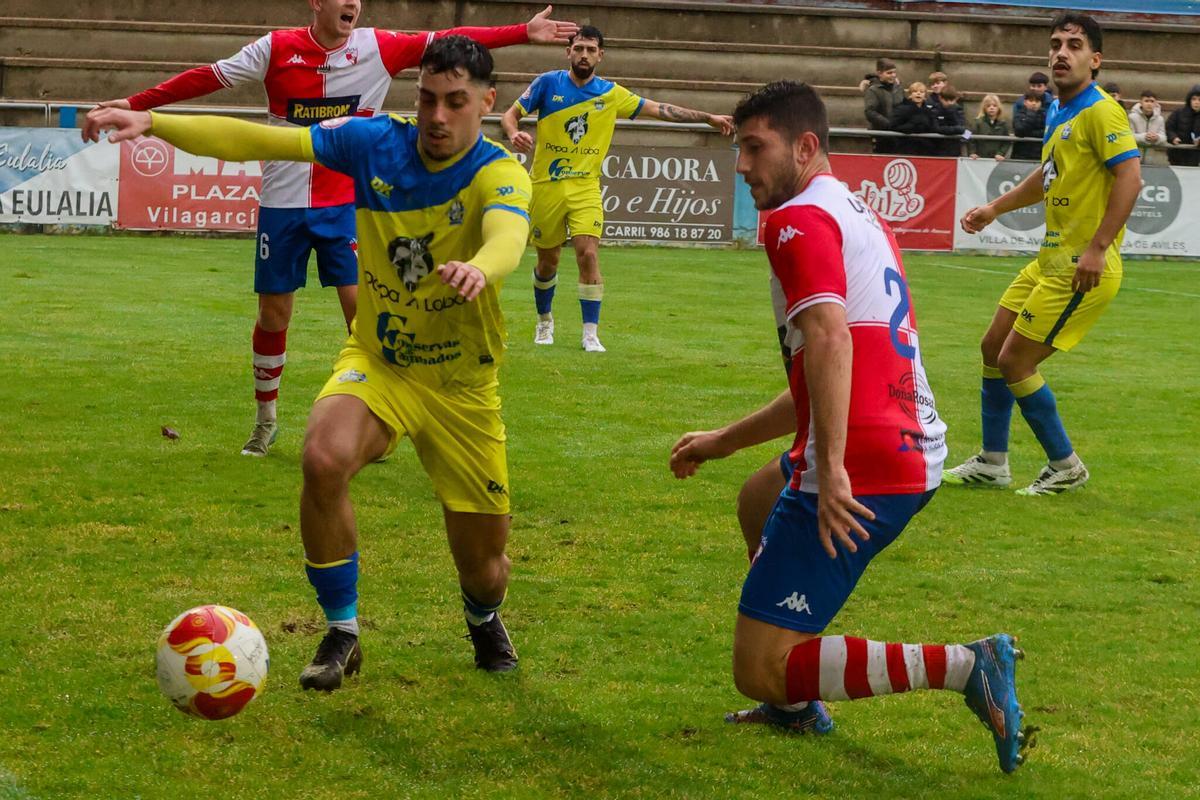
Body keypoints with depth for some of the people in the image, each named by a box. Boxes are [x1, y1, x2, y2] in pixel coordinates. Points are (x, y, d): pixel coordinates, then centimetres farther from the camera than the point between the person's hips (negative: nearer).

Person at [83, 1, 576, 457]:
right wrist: (136, 104, -7)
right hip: (282, 205, 0)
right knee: (273, 314, 6)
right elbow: (208, 78, -4)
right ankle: (266, 420, 24)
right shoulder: (276, 48, -6)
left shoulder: (378, 48, -4)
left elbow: (449, 43, -8)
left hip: (347, 203, 0)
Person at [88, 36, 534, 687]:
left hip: (462, 386, -1)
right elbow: (259, 141, -12)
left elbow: (508, 238, -43)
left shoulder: (499, 175, -19)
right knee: (324, 458, -31)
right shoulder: (375, 143, -9)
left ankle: (483, 620, 45)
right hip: (377, 360, 1)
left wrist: (479, 269, -67)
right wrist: (152, 123, -24)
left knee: (483, 557, 4)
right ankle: (341, 633, -11)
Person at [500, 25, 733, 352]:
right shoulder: (548, 83, -3)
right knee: (547, 260, 9)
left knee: (588, 254, -17)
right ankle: (545, 321, 36)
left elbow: (661, 110, 5)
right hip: (546, 187, 0)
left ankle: (590, 333, -10)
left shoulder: (611, 94, 1)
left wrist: (708, 118, 1)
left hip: (585, 188, 0)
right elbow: (510, 114, -1)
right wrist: (513, 133, -24)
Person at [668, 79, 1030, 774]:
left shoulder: (799, 219, -8)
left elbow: (829, 337, -25)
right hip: (918, 455, 10)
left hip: (860, 473, -10)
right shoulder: (865, 220, 22)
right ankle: (797, 702, 34)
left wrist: (833, 468, -33)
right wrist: (725, 441, 33)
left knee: (759, 670, -7)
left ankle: (962, 667, -16)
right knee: (759, 501, 39)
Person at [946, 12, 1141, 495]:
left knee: (1015, 362, -7)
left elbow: (1130, 177, -24)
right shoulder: (1058, 113, 13)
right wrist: (996, 208, 27)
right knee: (993, 347, 14)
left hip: (1081, 270, -10)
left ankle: (1065, 467, 8)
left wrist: (1098, 247, -28)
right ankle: (991, 464, 26)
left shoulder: (1100, 112, -15)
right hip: (1050, 261, 10)